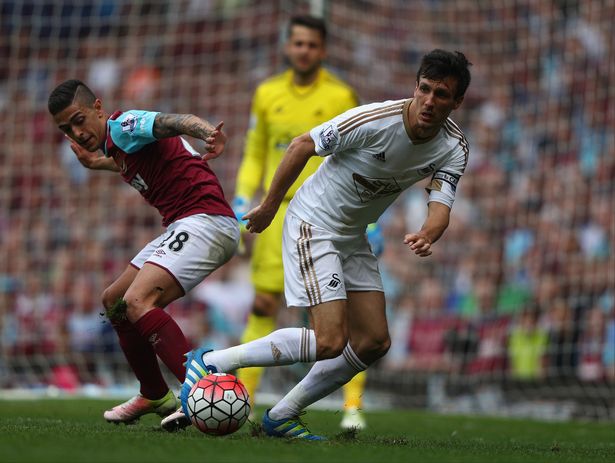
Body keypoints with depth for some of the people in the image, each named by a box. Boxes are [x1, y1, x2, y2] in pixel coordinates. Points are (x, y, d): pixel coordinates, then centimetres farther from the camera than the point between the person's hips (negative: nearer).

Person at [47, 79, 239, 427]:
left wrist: (209, 134, -51)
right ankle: (155, 396, 30)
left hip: (205, 219, -11)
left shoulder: (122, 126, -10)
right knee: (114, 301, 19)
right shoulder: (113, 144, 17)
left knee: (138, 301, -27)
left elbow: (174, 122, -31)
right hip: (183, 226, 11)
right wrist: (100, 164, 41)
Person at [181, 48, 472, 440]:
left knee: (374, 343, 2)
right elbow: (301, 146, -14)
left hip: (354, 237, 7)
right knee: (330, 342, -17)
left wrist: (426, 236, -43)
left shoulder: (454, 148, -9)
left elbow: (441, 206, -19)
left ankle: (282, 416, 15)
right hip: (314, 226, -7)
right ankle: (210, 362, -6)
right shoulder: (375, 120, -26)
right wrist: (269, 207, -6)